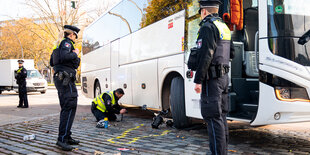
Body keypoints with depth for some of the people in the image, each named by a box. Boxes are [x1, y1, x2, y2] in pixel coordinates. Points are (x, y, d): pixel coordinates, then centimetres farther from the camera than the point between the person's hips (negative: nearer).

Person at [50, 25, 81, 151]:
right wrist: (75, 53, -7)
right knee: (70, 108, -14)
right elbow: (64, 57, -24)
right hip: (66, 79, -10)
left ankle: (67, 137, 17)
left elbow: (52, 62, 27)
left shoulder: (59, 45, 23)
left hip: (59, 78, 10)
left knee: (66, 108, 13)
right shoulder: (67, 43, -5)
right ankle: (62, 138, -19)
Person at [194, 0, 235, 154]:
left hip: (211, 78, -9)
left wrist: (198, 80, -19)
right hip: (224, 76, 9)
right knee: (221, 115, 14)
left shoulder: (207, 27, -11)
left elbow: (205, 55, -20)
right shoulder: (225, 27, 18)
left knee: (213, 117, -7)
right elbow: (231, 53, 23)